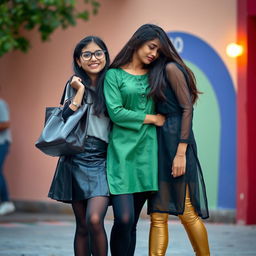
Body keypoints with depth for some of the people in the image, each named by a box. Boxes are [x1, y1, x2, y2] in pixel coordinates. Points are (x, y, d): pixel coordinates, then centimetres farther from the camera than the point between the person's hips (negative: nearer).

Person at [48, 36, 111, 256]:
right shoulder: (75, 86, 10)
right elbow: (66, 119, -5)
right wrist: (80, 91, -6)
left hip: (102, 161, -2)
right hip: (76, 161, 2)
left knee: (94, 219, -21)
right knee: (82, 226, 5)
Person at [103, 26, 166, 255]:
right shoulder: (114, 75, 2)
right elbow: (116, 112, -8)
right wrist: (151, 119, -2)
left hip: (147, 152, 4)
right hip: (122, 151, -4)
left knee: (132, 223, 4)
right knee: (124, 219, -15)